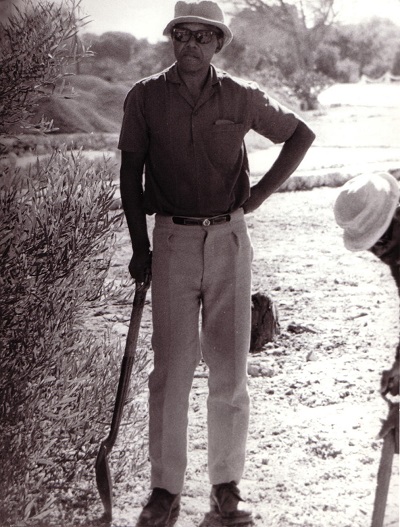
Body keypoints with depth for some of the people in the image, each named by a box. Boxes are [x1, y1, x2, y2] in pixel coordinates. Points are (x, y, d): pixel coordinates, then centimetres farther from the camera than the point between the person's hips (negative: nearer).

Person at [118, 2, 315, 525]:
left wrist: (259, 194, 5)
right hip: (173, 241, -1)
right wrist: (140, 247, 2)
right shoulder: (145, 97, 1)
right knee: (170, 368, 0)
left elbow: (301, 135, 14)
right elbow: (130, 172, 5)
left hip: (229, 239, 1)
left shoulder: (241, 97, 3)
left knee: (230, 368, 4)